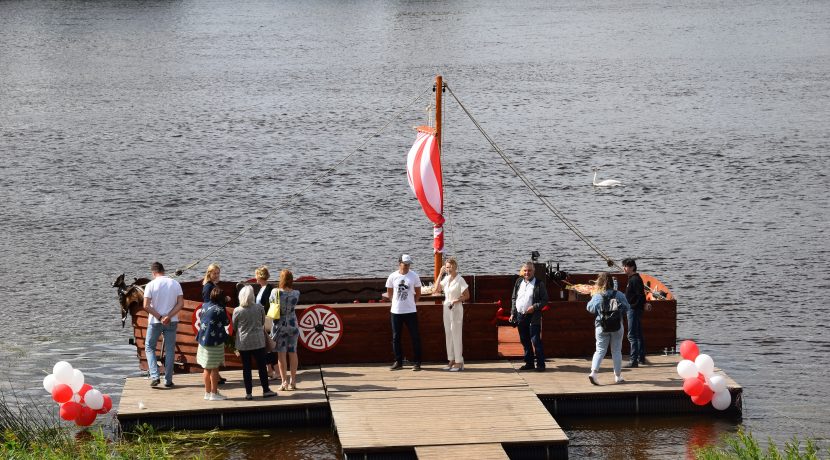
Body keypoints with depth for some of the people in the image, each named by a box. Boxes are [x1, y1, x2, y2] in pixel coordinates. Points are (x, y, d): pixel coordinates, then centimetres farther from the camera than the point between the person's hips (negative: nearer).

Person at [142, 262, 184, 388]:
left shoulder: (151, 285, -9)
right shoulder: (175, 284, 0)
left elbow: (146, 306, -15)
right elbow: (181, 303, -6)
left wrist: (159, 317, -11)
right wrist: (168, 317, -14)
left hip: (155, 322, -2)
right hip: (172, 322, 2)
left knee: (149, 348, 11)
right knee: (170, 350, 10)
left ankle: (154, 376, -3)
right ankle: (168, 380, 9)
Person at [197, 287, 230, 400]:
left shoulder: (205, 306, 3)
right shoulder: (219, 310, -18)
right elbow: (226, 322, -5)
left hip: (203, 340, 7)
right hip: (215, 342, -7)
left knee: (207, 368, 15)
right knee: (215, 369, 1)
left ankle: (207, 392, 21)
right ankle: (214, 393, 3)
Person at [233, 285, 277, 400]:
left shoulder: (237, 311, -10)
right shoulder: (259, 308, -7)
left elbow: (234, 326, 3)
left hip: (243, 343, 0)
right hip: (258, 342, 0)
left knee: (246, 368, 6)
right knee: (262, 366, 10)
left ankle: (248, 393, 7)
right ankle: (266, 390, 15)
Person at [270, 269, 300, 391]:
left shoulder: (275, 293, -15)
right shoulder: (296, 293, -10)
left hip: (279, 325, -2)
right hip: (292, 325, 2)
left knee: (281, 354, 5)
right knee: (292, 353, 10)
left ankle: (284, 382, 4)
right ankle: (293, 382, 15)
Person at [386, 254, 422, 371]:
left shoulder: (414, 276, -1)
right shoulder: (392, 276, 0)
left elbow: (418, 293, 8)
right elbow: (389, 293, 11)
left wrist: (411, 302, 6)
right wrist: (398, 301, 9)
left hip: (411, 311, -1)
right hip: (396, 312, 1)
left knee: (415, 336, -2)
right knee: (396, 337, 6)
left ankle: (416, 362, 5)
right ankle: (398, 362, 16)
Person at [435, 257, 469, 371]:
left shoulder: (460, 280, -11)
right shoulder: (446, 278, 7)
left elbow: (467, 296, -9)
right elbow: (437, 290, 4)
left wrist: (456, 300, -20)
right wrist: (440, 274, 2)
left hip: (456, 309, -7)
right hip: (447, 308, 7)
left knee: (456, 335, -4)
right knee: (448, 335, 9)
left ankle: (459, 362, 1)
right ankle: (451, 360, 16)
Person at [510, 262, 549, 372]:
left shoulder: (539, 283, -5)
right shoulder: (519, 282, 11)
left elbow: (545, 300, -4)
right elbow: (514, 299, 17)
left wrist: (535, 307, -17)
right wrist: (513, 313, 11)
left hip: (533, 317, -6)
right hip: (520, 316, 6)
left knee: (536, 341, -9)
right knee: (525, 341, 10)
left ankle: (540, 364, -4)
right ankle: (529, 363, 19)